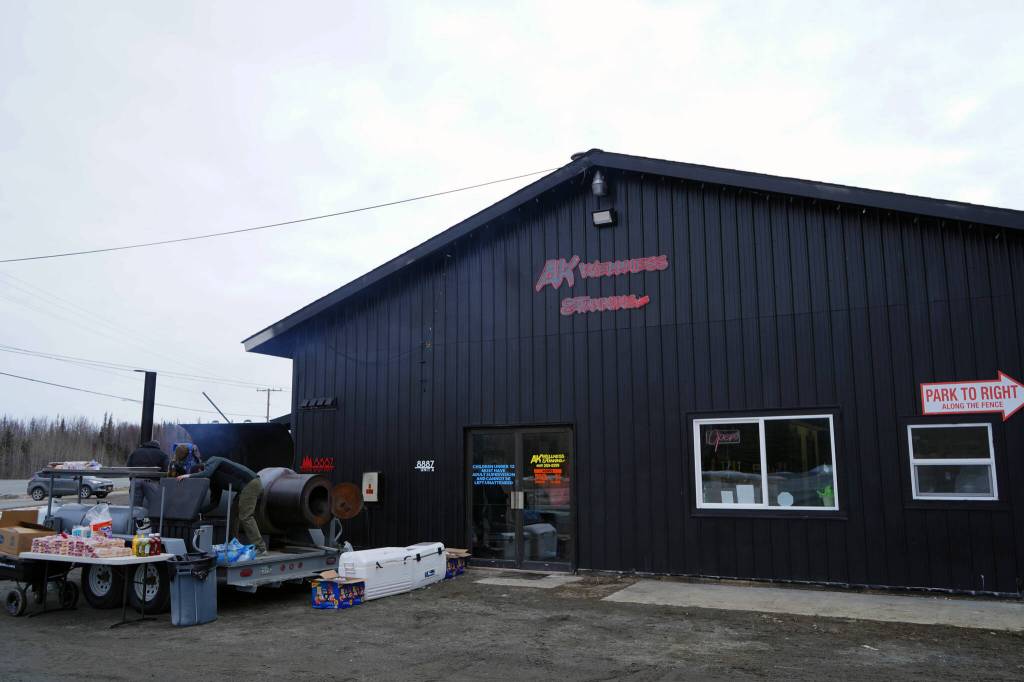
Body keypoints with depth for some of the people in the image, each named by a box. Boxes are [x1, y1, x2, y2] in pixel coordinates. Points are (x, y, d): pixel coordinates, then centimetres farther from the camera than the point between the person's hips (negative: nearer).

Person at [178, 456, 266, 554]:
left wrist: (188, 476, -11)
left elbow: (206, 474, -21)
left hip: (250, 484, -10)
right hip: (253, 484, 10)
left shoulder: (212, 461, 1)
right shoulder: (214, 479, 26)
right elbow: (214, 500, 26)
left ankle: (260, 547, -12)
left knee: (245, 517, -10)